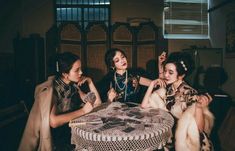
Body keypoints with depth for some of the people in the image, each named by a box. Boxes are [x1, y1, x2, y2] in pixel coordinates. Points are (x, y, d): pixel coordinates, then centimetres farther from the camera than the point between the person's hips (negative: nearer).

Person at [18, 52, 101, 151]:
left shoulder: (73, 85, 0)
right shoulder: (49, 89, -19)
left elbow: (97, 103, 3)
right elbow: (53, 121, -31)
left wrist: (89, 82, -7)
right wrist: (83, 110, -22)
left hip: (69, 133, 6)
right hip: (52, 140, -6)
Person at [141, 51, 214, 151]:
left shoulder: (190, 94, -18)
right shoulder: (166, 89, -4)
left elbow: (200, 128, -21)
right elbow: (144, 106, -8)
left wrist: (199, 107, -36)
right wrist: (152, 84, -12)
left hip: (187, 142, -3)